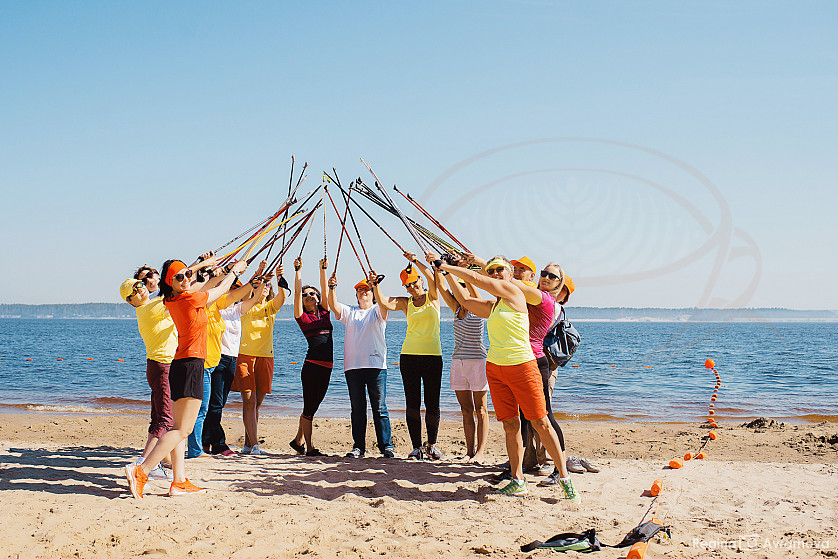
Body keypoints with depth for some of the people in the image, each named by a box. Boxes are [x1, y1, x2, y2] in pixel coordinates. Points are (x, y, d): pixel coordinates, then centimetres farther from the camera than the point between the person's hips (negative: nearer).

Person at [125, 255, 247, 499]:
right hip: (191, 366, -9)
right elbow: (221, 289, 4)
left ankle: (179, 481, 12)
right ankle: (141, 472, -17)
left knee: (179, 427, 10)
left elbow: (183, 276, 31)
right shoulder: (192, 299, -13)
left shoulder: (170, 300, 8)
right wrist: (235, 270, 22)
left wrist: (201, 264, 44)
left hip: (179, 364, 9)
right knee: (183, 429, -9)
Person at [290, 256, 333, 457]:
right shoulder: (302, 316, 4)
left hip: (327, 366, 5)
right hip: (312, 364, -5)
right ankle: (309, 448, 6)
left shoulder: (324, 312, 16)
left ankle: (298, 440, 28)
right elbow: (297, 292, -3)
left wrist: (323, 269, 8)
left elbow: (325, 290, 12)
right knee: (309, 407, -1)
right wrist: (298, 271, -6)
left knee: (313, 406, 13)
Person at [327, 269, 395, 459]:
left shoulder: (377, 311, 9)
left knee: (379, 408, -3)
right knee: (357, 408, 5)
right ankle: (358, 447, 10)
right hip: (353, 366, 3)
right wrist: (332, 288, -17)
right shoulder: (349, 312, 17)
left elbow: (383, 304, -13)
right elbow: (333, 305, 1)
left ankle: (386, 446, 3)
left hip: (376, 365, -3)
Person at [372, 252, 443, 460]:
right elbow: (384, 302, -4)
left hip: (432, 355, -2)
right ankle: (417, 447, 5)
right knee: (412, 403, 0)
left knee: (432, 403, 0)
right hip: (409, 355, 2)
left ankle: (431, 445, 13)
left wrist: (415, 261, -18)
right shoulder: (405, 303, 10)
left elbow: (431, 278, -14)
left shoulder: (432, 298, 5)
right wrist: (375, 285, -13)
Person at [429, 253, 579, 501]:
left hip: (522, 367, -7)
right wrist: (446, 273, 19)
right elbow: (464, 299, 24)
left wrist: (445, 265, -4)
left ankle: (564, 476, 5)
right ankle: (517, 481, 7)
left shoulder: (514, 292, -6)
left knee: (541, 423, -4)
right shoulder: (492, 306, 14)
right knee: (510, 424, 4)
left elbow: (476, 279, -9)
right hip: (495, 368, 7)